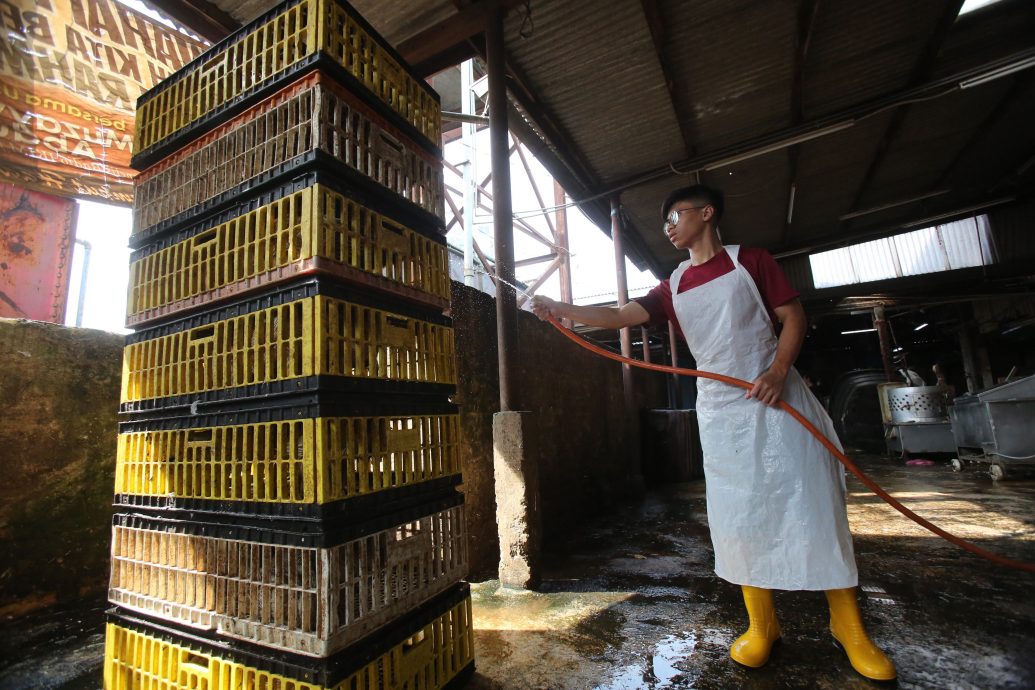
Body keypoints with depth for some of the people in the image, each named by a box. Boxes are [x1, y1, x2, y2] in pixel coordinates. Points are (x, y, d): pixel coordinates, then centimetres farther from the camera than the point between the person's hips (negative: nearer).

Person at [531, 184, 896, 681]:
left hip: (776, 397, -2)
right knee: (738, 515, 4)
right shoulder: (672, 288, 8)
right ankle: (761, 625, 20)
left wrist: (778, 370, -17)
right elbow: (620, 316, 0)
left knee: (812, 505, 0)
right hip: (720, 409, 3)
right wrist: (561, 309, -11)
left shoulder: (750, 261, 2)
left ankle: (848, 626, 18)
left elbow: (793, 316, 0)